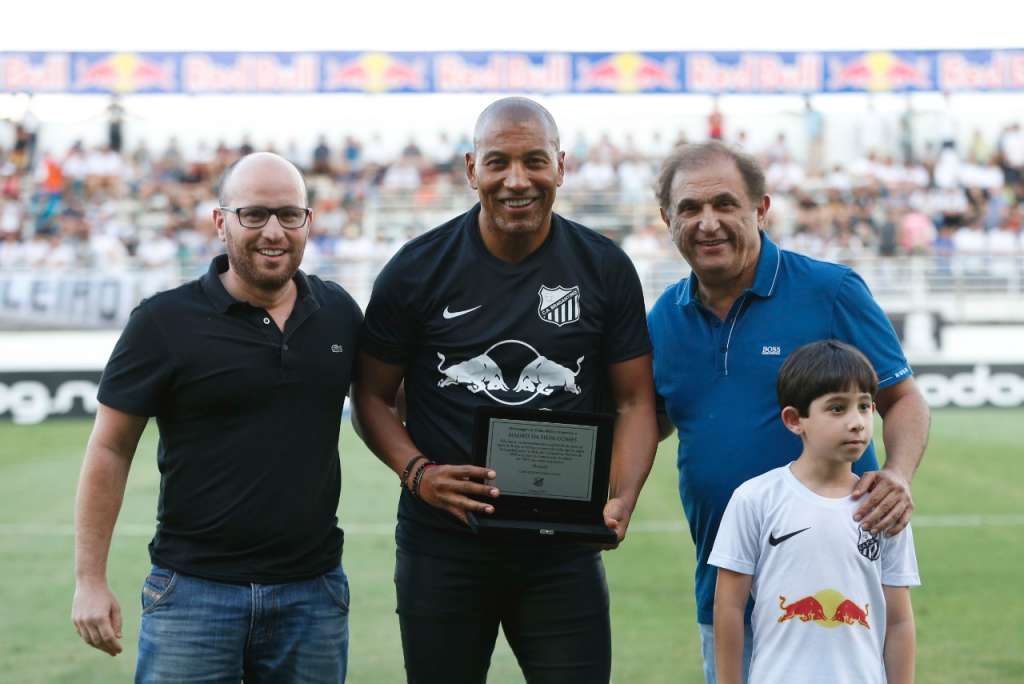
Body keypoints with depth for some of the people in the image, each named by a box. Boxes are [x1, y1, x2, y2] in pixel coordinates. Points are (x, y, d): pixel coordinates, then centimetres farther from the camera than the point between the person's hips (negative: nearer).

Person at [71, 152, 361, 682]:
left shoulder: (339, 313, 6)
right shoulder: (165, 321, -5)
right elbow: (110, 450, -3)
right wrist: (90, 580, -6)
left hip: (313, 590, 3)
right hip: (194, 591, -3)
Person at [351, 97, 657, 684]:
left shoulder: (605, 270, 0)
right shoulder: (419, 271, -2)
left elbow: (634, 401, 3)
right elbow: (374, 395, 4)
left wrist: (622, 500, -14)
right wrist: (418, 473, -14)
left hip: (563, 551, 0)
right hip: (442, 543, 0)